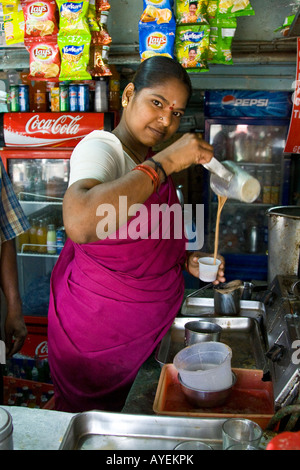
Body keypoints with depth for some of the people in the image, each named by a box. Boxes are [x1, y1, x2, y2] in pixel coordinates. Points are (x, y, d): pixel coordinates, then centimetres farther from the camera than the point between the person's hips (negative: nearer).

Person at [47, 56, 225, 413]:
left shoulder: (151, 163, 8)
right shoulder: (100, 147, -20)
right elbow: (80, 224, -43)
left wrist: (185, 260, 1)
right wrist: (164, 163, -36)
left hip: (147, 323, 8)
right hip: (100, 325, -8)